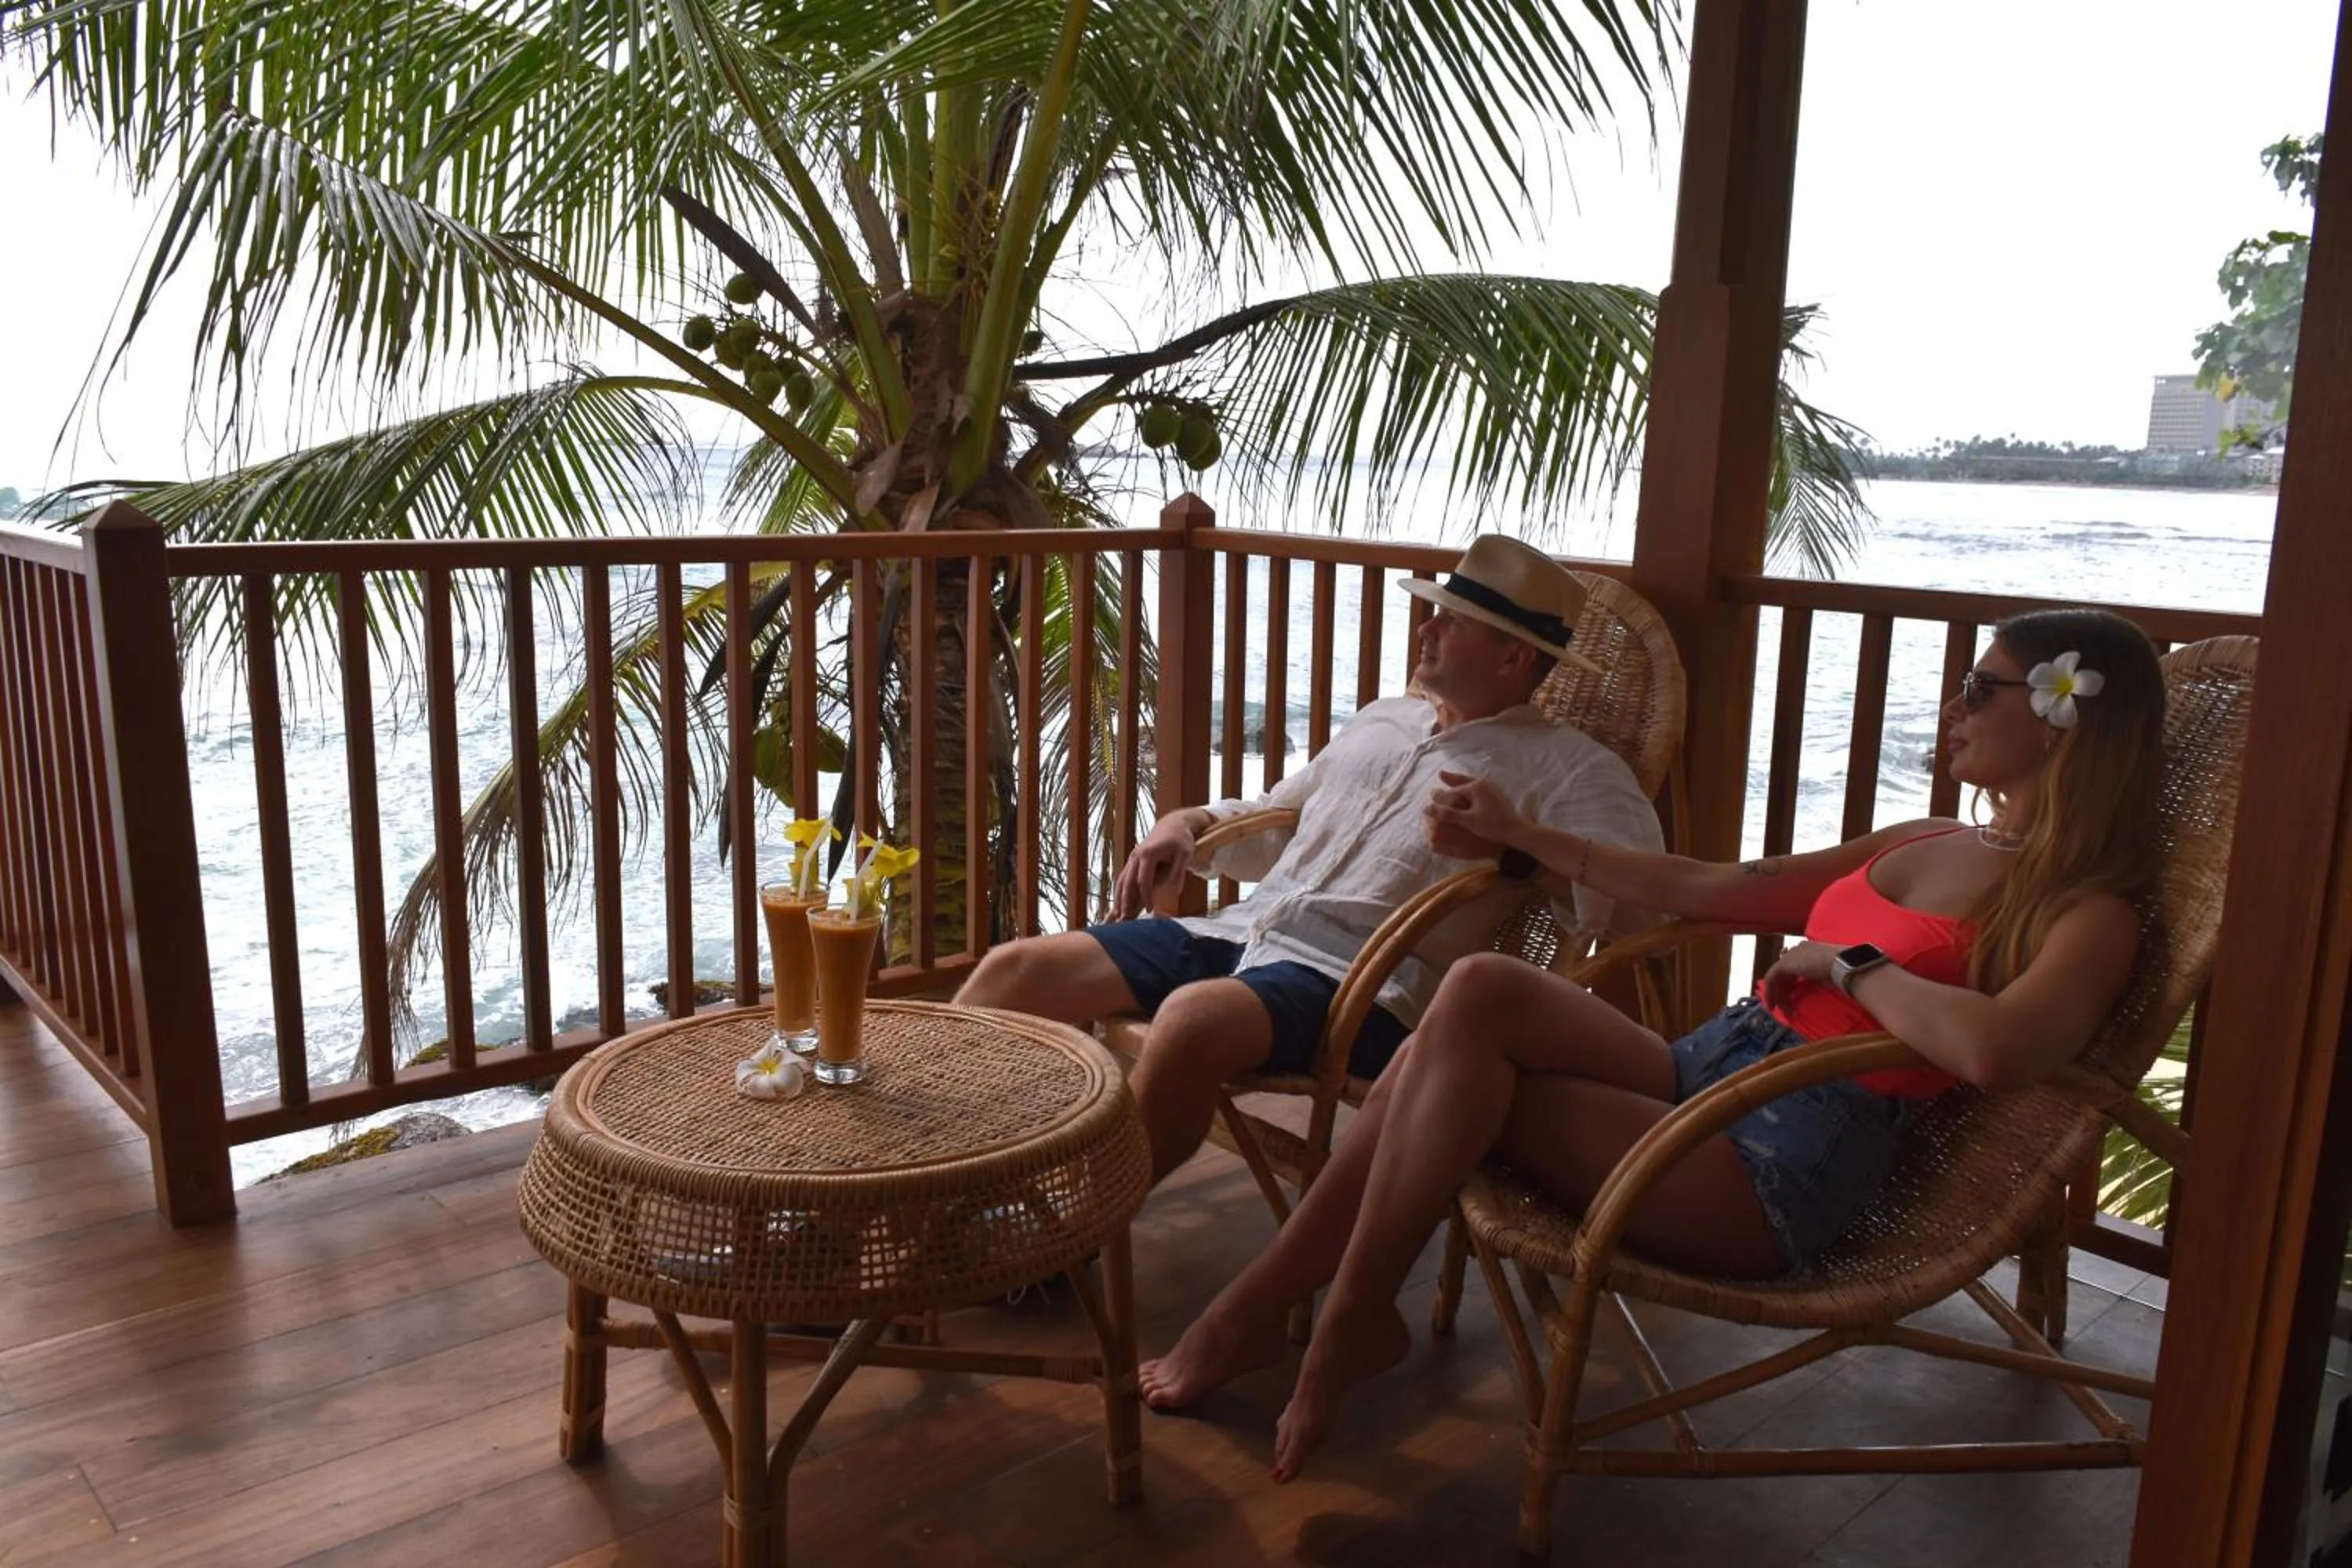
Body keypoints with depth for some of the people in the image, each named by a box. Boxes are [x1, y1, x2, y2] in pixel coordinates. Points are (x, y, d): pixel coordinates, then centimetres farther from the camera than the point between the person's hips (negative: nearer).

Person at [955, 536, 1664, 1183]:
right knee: (1015, 969, -8)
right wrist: (1191, 823, 15)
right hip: (1241, 929, 7)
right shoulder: (1382, 719, 24)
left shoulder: (1566, 767, 3)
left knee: (1196, 1019, -39)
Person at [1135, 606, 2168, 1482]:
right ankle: (1262, 1302, -12)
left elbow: (1995, 1052, -29)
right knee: (1478, 993, -20)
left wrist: (1848, 962, -13)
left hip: (1786, 1166, -7)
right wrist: (1519, 835, 20)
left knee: (1460, 1062, -18)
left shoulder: (2088, 913, -5)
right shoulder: (1920, 845, 19)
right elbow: (1706, 890, 20)